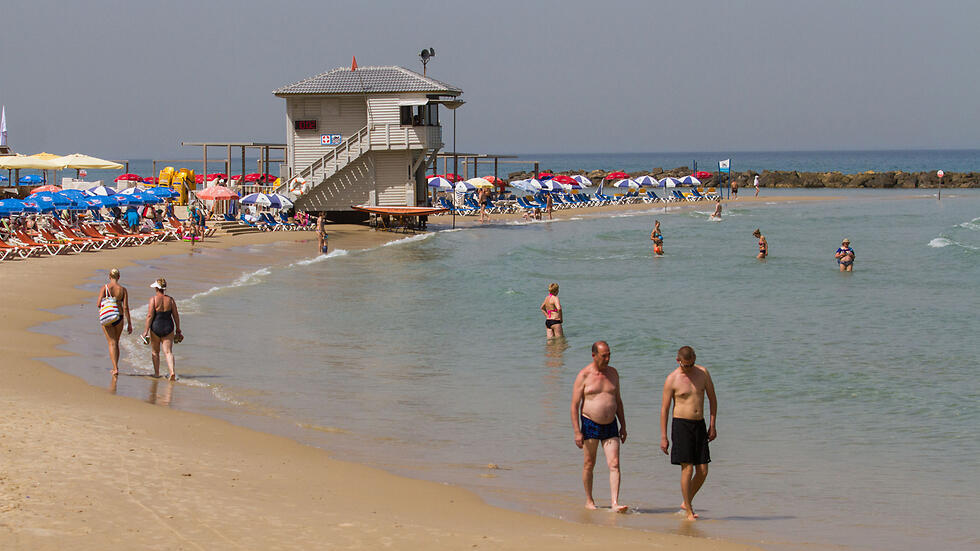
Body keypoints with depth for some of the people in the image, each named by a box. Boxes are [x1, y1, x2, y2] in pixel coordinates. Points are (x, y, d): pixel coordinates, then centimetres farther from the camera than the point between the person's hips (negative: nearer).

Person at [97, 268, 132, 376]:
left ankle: (115, 369, -13)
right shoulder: (123, 290, -3)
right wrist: (129, 323, -1)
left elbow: (98, 304, -12)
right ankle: (115, 367, 27)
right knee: (116, 342, 19)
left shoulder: (104, 288, -8)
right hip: (119, 317, 2)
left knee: (112, 343, 0)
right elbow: (126, 307, -5)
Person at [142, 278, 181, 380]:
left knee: (155, 352, 16)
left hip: (156, 327, -2)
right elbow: (176, 316, 4)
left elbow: (150, 316, -13)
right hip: (168, 328, 2)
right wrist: (178, 331, 12)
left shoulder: (153, 299, -9)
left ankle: (156, 373, 22)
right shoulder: (170, 299, 1)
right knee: (168, 352, 0)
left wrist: (146, 330, -8)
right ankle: (172, 371, -20)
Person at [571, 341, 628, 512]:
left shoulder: (613, 373, 8)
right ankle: (589, 501, 21)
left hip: (610, 426, 3)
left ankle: (615, 503, -13)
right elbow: (575, 405, -8)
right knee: (589, 464, 6)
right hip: (590, 425, -3)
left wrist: (623, 425, 14)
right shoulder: (584, 376, -7)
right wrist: (577, 432, -13)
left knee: (614, 465, -8)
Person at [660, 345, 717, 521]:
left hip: (699, 424, 4)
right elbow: (664, 409, -4)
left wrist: (712, 425, 7)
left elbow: (712, 399, 13)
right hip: (681, 425, -4)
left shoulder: (703, 373, 4)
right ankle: (689, 511, -2)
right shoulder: (672, 379, -7)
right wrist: (663, 437, -7)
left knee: (703, 471, 2)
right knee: (687, 468, -9)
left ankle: (686, 503, 22)